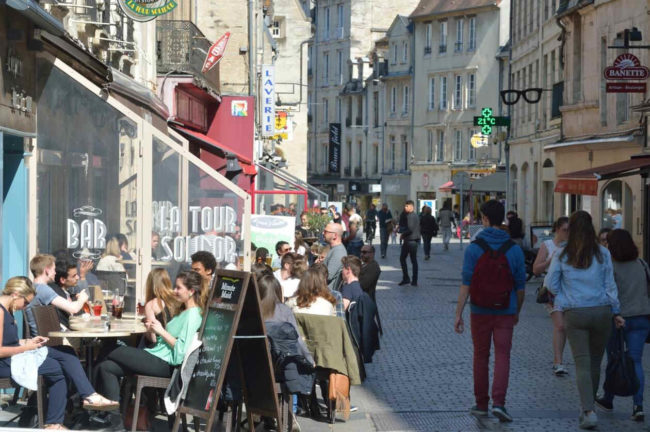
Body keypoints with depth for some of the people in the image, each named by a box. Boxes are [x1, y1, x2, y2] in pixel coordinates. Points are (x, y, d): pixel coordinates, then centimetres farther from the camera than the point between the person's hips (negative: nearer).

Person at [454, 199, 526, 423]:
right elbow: (520, 286, 4)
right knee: (502, 356, 1)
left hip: (480, 311, 0)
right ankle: (498, 402, -14)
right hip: (505, 312, 1)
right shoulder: (514, 249, -1)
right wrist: (517, 312, 18)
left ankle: (481, 404, 18)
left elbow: (466, 284, -9)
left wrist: (458, 314, -5)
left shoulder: (474, 248, -7)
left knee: (481, 356, 11)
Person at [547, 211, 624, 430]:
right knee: (595, 362, 15)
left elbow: (552, 285, 1)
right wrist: (616, 312, 9)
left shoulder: (562, 255, -2)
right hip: (601, 311, 1)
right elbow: (610, 285, 2)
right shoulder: (603, 254, 0)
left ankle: (588, 411, -17)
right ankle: (588, 405, 27)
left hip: (574, 313, -1)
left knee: (582, 364, -2)